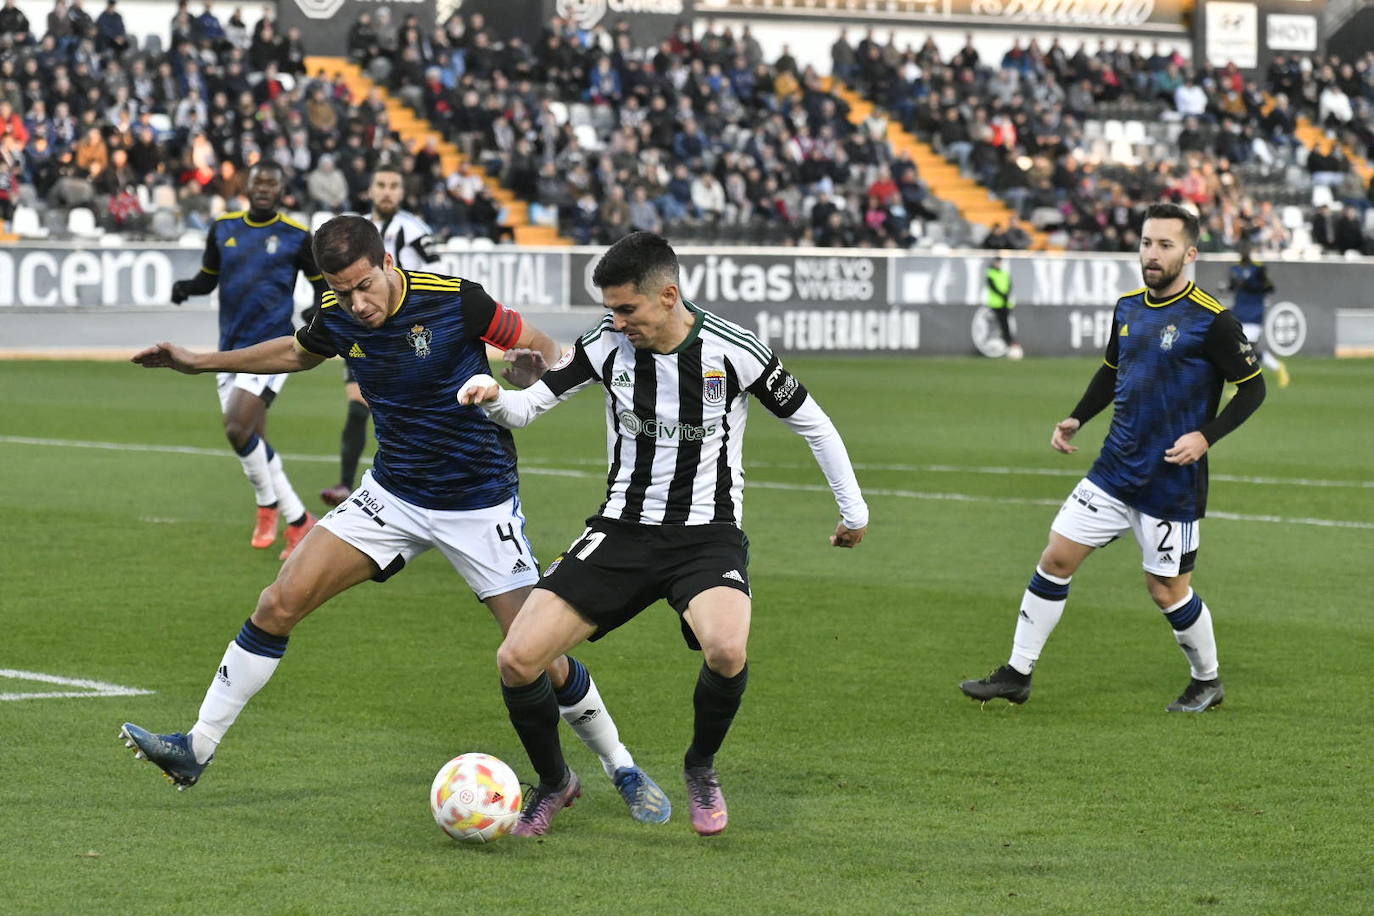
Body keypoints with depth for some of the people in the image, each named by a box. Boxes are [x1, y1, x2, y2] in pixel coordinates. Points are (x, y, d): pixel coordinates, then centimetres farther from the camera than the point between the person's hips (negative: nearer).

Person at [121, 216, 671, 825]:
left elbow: (539, 348, -8)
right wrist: (201, 362, 18)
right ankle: (197, 749, 4)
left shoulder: (455, 301, -21)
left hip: (480, 506, -4)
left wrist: (524, 375, -31)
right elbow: (298, 352, 17)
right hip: (393, 494, 4)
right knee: (280, 603, -7)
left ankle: (622, 770, 17)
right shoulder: (337, 318, -7)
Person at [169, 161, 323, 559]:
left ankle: (268, 506, 1)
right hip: (232, 347, 6)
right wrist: (187, 287, -3)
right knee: (253, 442, 9)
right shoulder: (223, 229, 8)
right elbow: (208, 278, 18)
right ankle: (299, 521, 25)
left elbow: (322, 283, 6)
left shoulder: (296, 236, -3)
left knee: (238, 429, -20)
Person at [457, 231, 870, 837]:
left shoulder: (735, 353, -11)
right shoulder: (606, 345, -4)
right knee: (517, 661, -14)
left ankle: (701, 766, -1)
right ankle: (554, 782, 16)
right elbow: (525, 409, 4)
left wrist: (853, 510, 10)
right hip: (622, 530, 3)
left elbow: (812, 423, 3)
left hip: (708, 535, -3)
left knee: (726, 651, -35)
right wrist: (492, 397, -20)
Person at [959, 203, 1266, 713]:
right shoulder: (1128, 308, 6)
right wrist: (1077, 418, 9)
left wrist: (1205, 436, -20)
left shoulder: (1210, 320, -14)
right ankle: (1017, 675, 12)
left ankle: (1207, 682, 27)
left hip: (1172, 483, -6)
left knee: (1167, 591, 3)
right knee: (1056, 559, 3)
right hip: (1114, 472, 6)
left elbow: (1252, 388, -9)